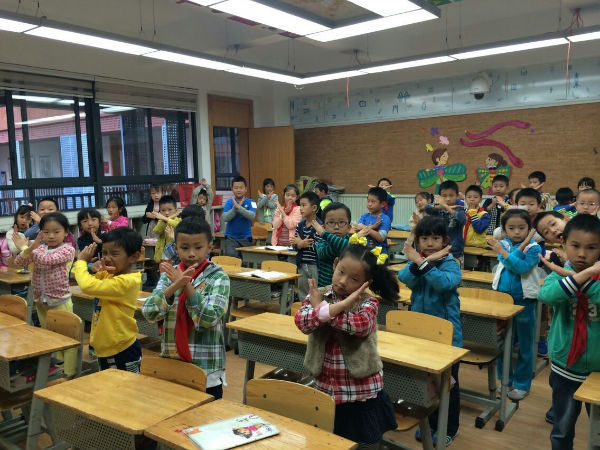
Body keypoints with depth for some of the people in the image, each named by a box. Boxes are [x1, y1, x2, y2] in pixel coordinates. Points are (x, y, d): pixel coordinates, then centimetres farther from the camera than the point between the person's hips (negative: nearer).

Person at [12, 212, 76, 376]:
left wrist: (24, 248, -16)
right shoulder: (39, 248, 4)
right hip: (40, 302, 6)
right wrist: (29, 249, -24)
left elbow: (46, 260, -27)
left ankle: (69, 373, 7)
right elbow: (19, 263, -5)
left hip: (60, 302, -6)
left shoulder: (68, 249, -13)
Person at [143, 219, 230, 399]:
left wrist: (186, 285, -21)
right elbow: (149, 313, -12)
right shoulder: (169, 275, 0)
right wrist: (175, 286, -26)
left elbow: (209, 318, -19)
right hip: (171, 365, 3)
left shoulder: (218, 277, -8)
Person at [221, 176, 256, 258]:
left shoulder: (250, 202, -4)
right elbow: (224, 218, -12)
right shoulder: (229, 202, 0)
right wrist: (234, 208, -21)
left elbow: (252, 216, -20)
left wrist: (239, 207, -26)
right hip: (231, 237, 0)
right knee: (231, 257, -17)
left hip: (246, 237, 0)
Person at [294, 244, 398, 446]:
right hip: (326, 389, 3)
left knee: (362, 442, 14)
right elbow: (302, 321, -21)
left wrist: (321, 307, -22)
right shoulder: (317, 295, -3)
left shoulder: (368, 302, -9)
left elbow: (360, 325, -30)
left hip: (362, 392, -2)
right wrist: (341, 305, -29)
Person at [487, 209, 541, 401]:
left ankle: (522, 384, 22)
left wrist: (502, 251, -33)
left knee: (524, 345, 8)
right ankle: (504, 379, 29)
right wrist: (522, 245, -23)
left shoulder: (533, 248, -8)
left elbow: (522, 267, -24)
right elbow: (507, 262, -17)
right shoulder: (504, 244, 1)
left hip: (524, 301, -3)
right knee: (503, 342, 13)